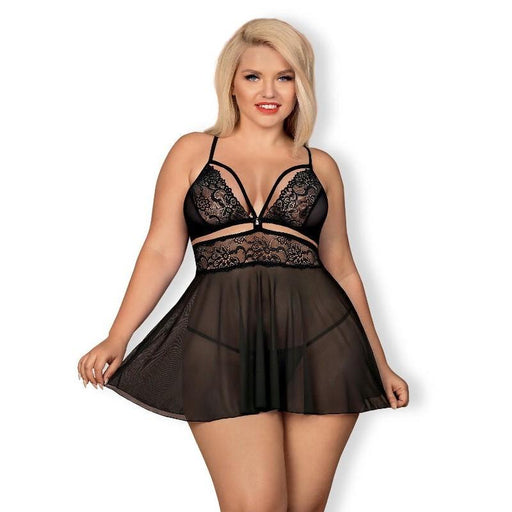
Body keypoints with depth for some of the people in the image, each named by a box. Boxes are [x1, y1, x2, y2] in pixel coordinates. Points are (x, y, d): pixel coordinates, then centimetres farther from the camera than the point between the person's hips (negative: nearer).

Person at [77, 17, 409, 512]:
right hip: (224, 339, -2)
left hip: (318, 340, 2)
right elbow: (162, 252, 7)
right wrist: (116, 340, -4)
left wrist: (379, 364, 21)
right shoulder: (193, 151, 13)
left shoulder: (320, 166, 17)